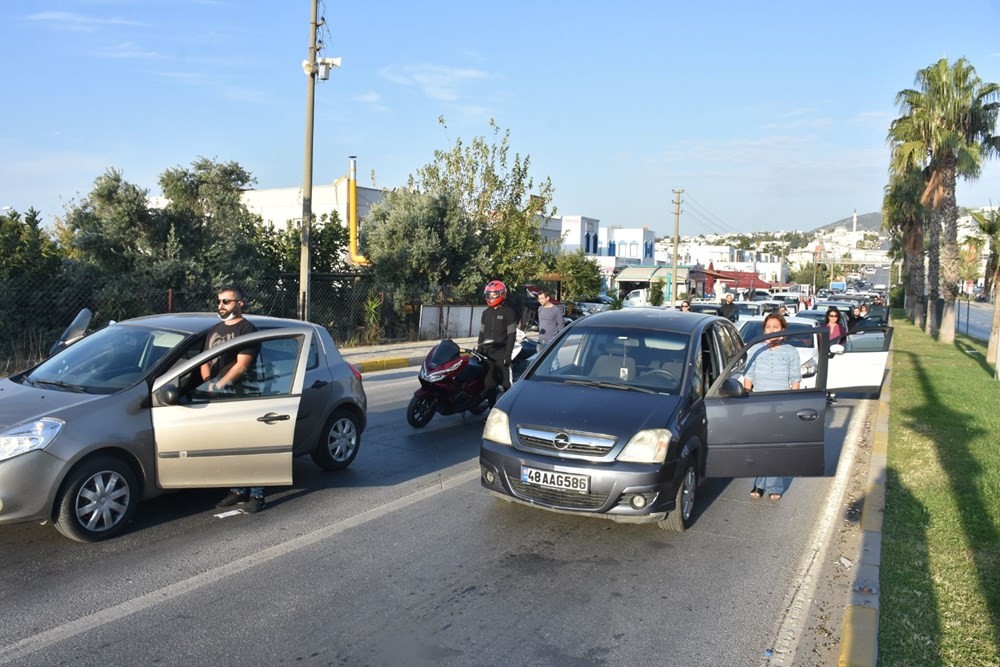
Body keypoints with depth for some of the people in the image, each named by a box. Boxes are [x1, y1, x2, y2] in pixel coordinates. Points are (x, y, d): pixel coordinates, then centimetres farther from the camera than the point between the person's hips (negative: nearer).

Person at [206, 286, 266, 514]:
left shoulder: (247, 329, -3)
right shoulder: (215, 331, 21)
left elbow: (241, 365, -11)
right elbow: (205, 361, 17)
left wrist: (220, 385, -16)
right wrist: (208, 382, -2)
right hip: (217, 396, 7)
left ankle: (257, 495, -3)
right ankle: (238, 490, 20)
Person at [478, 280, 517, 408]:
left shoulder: (508, 312, -4)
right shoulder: (486, 313, 14)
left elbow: (511, 335, -9)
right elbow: (482, 333, 17)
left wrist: (508, 354, -15)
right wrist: (479, 351, 10)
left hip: (501, 353, -6)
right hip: (487, 353, 6)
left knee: (506, 383, -6)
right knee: (489, 384, 8)